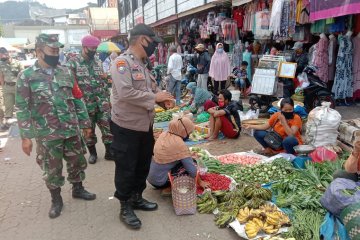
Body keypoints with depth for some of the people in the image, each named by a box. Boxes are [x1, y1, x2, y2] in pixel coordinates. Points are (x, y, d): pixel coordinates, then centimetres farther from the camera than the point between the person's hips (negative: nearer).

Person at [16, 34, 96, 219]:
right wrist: (25, 136, -9)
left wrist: (85, 123, 8)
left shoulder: (65, 72, 4)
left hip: (72, 130, 3)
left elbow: (77, 99, 8)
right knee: (52, 169, 11)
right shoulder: (26, 76, -7)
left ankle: (78, 189, 39)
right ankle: (56, 199, 32)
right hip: (46, 134, -3)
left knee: (77, 162, 16)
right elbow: (22, 109, -7)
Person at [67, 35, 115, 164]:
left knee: (108, 128, 5)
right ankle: (92, 153, 29)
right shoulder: (73, 62, -7)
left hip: (102, 103, 4)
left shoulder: (97, 61, 8)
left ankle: (109, 152, 19)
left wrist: (108, 99, 11)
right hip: (86, 104, -3)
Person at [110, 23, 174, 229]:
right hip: (127, 127, -9)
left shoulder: (143, 64, 11)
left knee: (143, 165, 19)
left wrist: (163, 99, -3)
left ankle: (137, 198, 37)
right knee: (126, 168, 5)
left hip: (145, 125, 9)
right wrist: (154, 97, -22)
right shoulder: (122, 62, -17)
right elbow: (125, 93, -30)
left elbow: (150, 89, 18)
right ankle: (125, 207, 21)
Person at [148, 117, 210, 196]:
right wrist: (200, 182, 0)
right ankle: (169, 189, -2)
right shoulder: (179, 144, -22)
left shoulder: (164, 134, -1)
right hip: (160, 181, -8)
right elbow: (192, 169, -15)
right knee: (190, 163, -5)